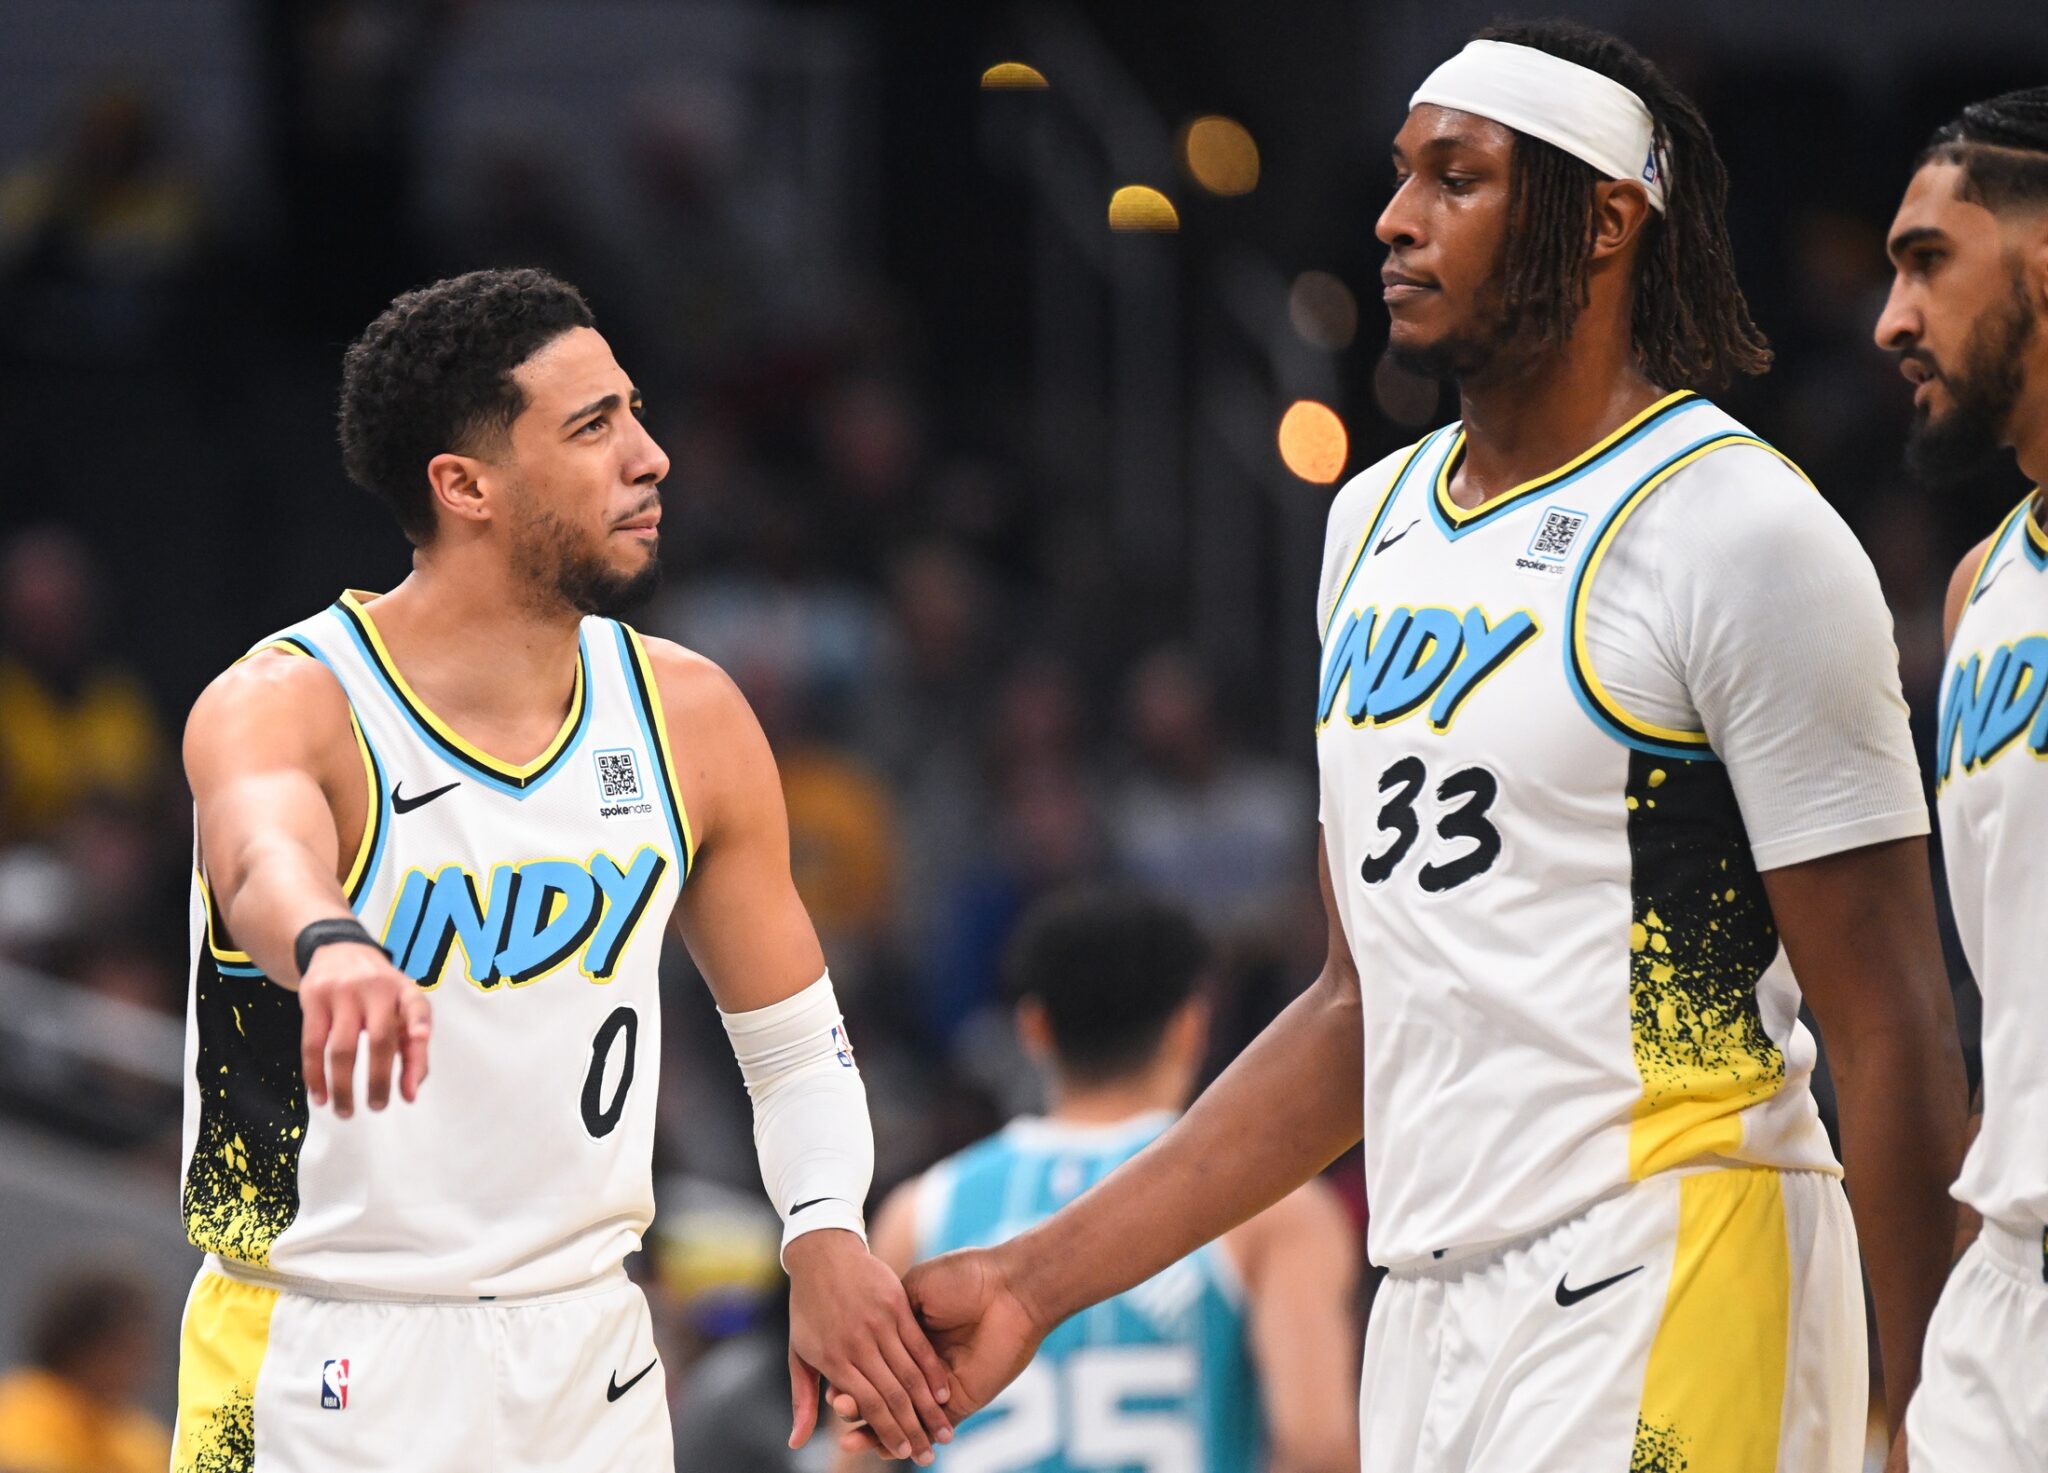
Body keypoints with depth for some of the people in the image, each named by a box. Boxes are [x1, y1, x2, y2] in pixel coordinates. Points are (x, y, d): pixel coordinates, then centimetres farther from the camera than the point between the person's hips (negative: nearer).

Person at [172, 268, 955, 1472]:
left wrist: (827, 1236, -8)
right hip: (327, 1373, -4)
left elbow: (798, 1044, 11)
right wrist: (335, 952, -60)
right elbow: (265, 862, -38)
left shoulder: (689, 718, 2)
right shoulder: (285, 705, -14)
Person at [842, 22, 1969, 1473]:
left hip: (1664, 1298, -7)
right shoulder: (1376, 522, 16)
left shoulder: (1739, 527, -7)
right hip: (1432, 1311, 8)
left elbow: (1890, 1026, -10)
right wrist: (1043, 1277, 16)